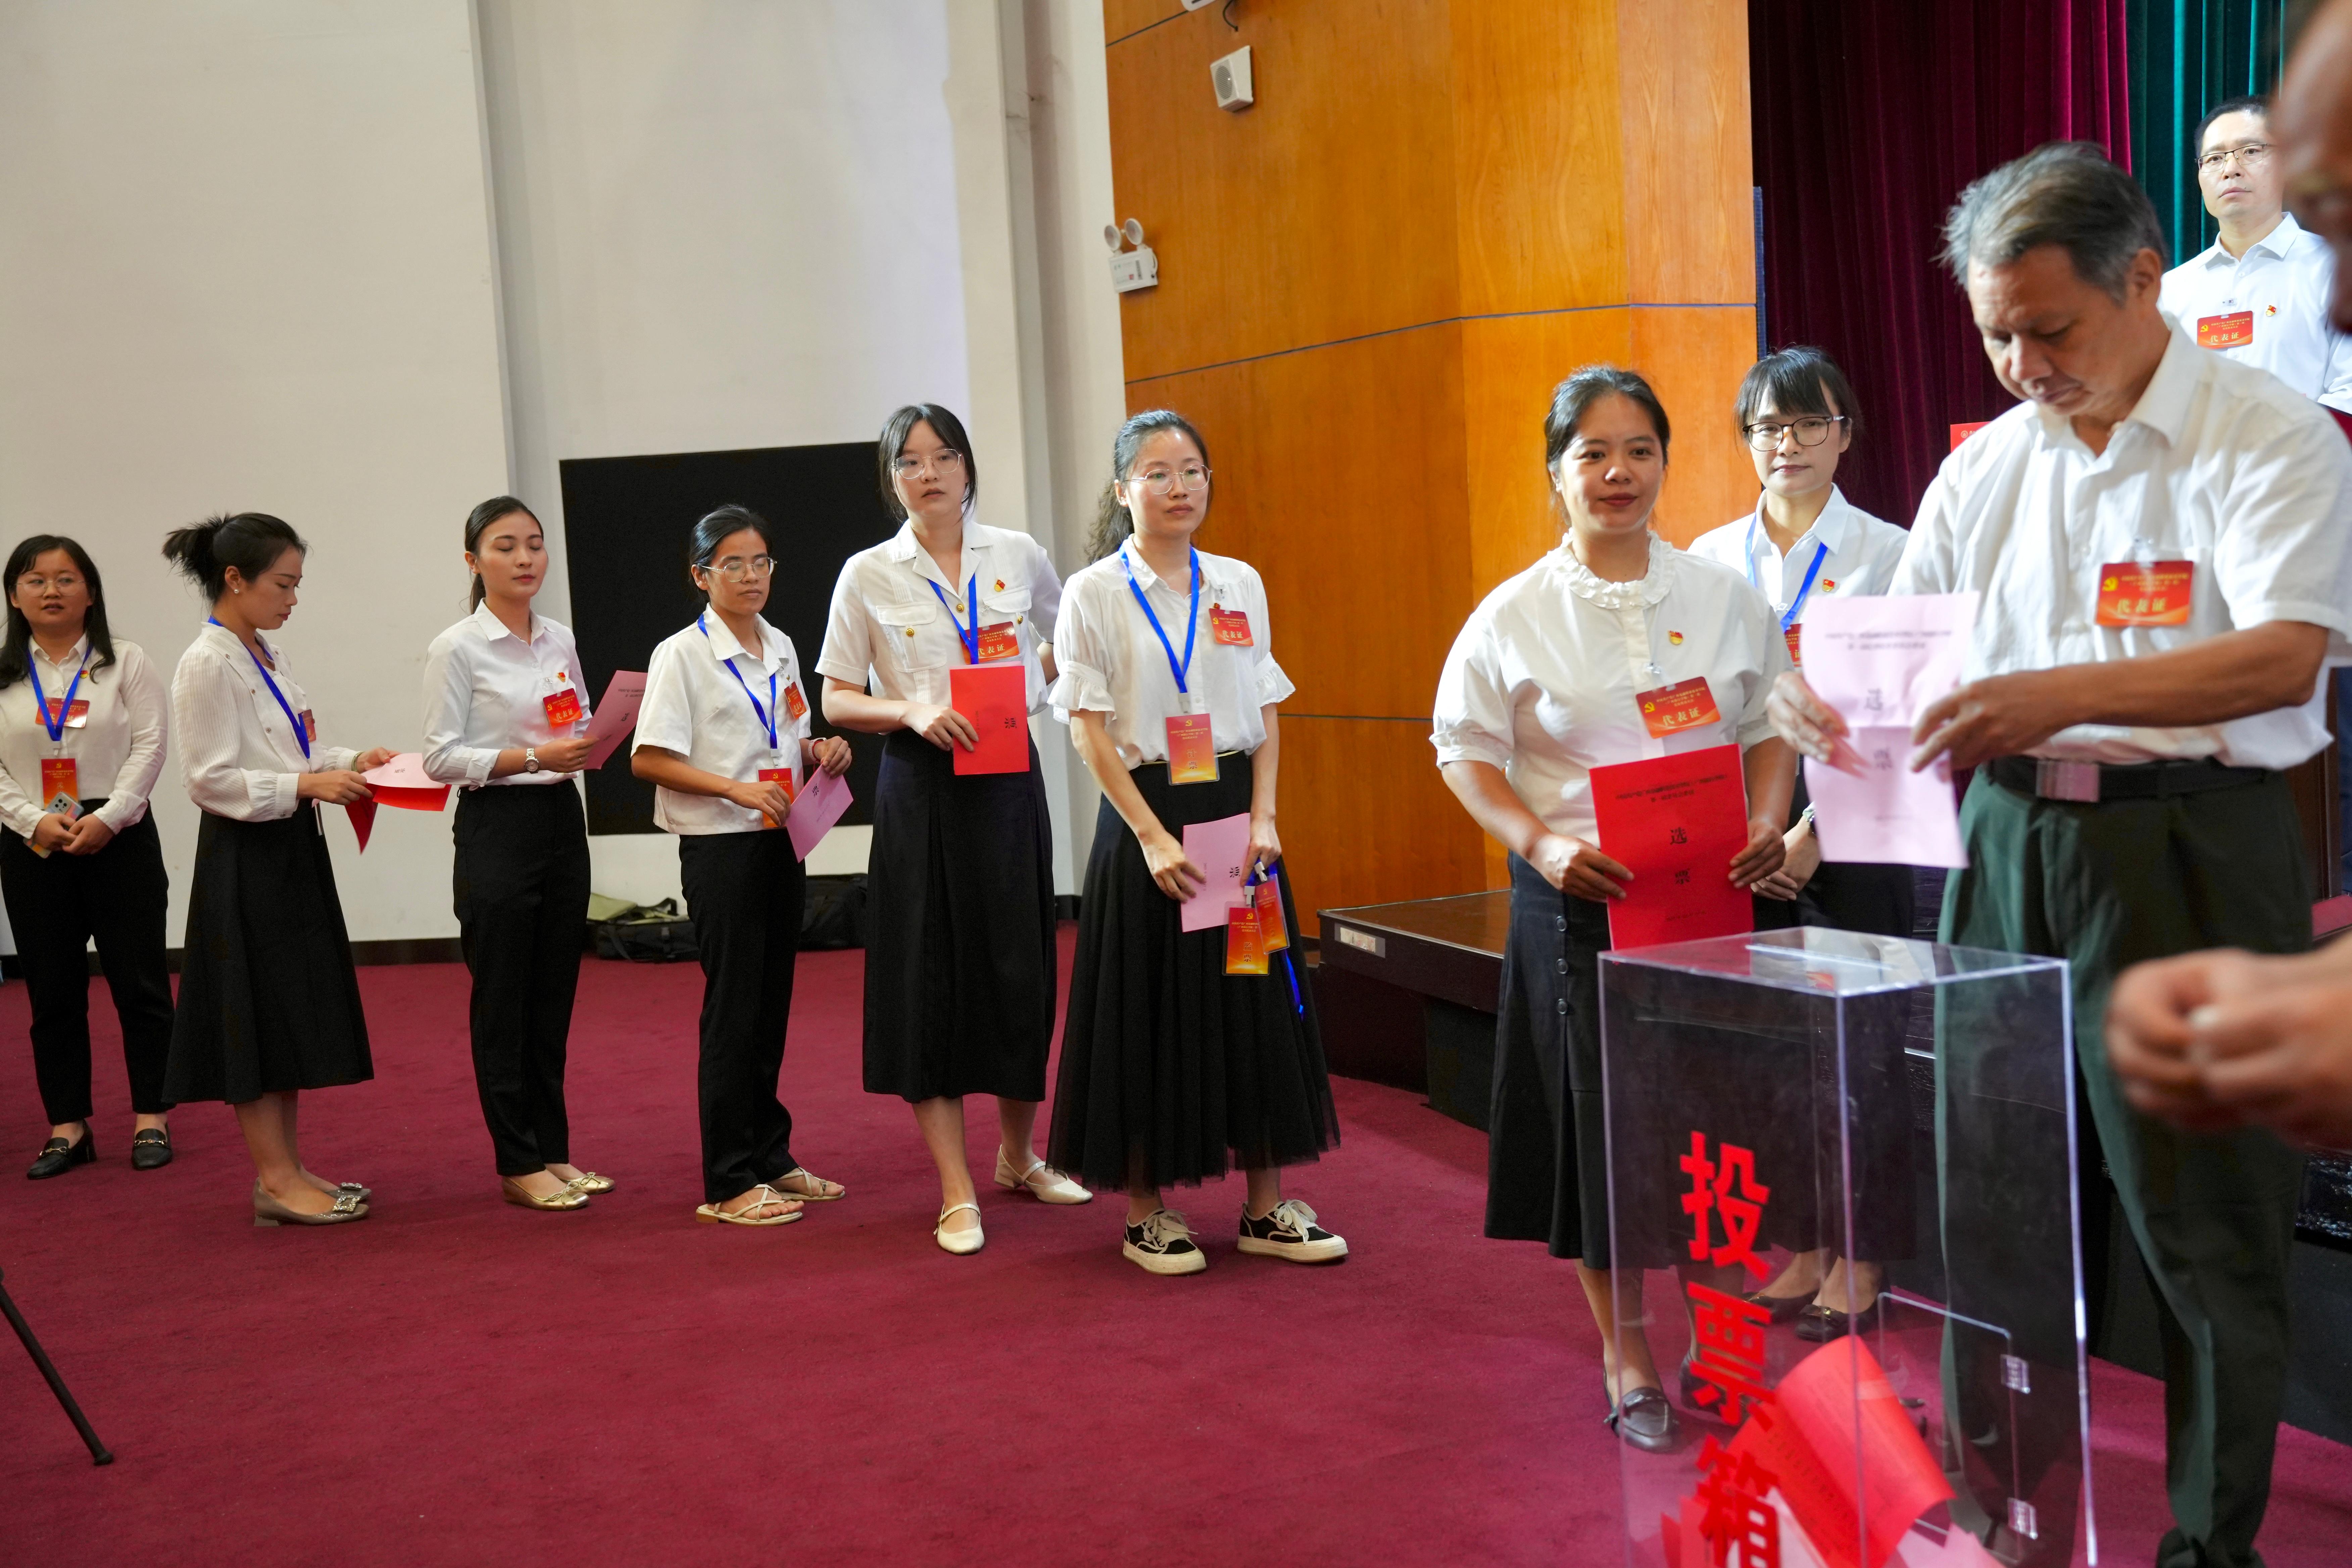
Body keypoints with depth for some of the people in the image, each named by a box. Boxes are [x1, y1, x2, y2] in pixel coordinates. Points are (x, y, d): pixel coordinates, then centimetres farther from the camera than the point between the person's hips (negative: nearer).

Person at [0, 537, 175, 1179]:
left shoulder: (126, 663, 3)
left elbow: (149, 748, -4)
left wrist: (108, 817, -16)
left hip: (118, 838, -2)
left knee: (139, 982, 0)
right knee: (52, 992, 6)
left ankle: (151, 1119, 9)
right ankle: (68, 1127, 14)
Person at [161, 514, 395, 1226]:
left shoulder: (270, 657, 12)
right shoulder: (207, 666, -14)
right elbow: (212, 779, -18)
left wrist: (349, 762, 4)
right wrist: (307, 785, -23)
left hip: (293, 850, 9)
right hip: (246, 856, -9)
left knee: (297, 1012, 12)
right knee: (258, 1014, -2)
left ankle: (287, 1170, 21)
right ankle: (275, 1180, 6)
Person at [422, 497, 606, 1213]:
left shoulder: (560, 641, 10)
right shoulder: (457, 649, -7)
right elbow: (441, 757, -10)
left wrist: (591, 744, -6)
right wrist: (532, 758, -19)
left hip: (562, 820, 6)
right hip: (496, 827, -6)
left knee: (554, 997, 11)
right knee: (503, 1001, 2)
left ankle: (553, 1150, 20)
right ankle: (518, 1163, 10)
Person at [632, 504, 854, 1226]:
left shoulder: (781, 648, 12)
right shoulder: (683, 654, -8)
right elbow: (648, 760, -13)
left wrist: (821, 753, 1)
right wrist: (735, 789, -22)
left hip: (780, 842, 6)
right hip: (720, 848, -6)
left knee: (772, 1004, 12)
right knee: (733, 1010, -2)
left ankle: (770, 1158, 24)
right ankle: (729, 1183, 6)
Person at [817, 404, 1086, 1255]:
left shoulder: (1019, 556, 4)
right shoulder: (868, 576, 0)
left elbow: (1069, 639, 21)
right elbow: (837, 701, 1)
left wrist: (1029, 687, 3)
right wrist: (913, 711, -16)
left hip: (1010, 781, 2)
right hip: (921, 789, -2)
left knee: (1021, 969, 6)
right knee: (929, 976, -2)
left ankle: (1019, 1155, 28)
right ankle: (957, 1192, 6)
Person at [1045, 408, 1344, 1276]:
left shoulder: (1239, 584, 7)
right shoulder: (1093, 593, -3)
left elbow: (1267, 715, 8)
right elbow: (1089, 729, -7)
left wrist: (1262, 818, -5)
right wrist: (1152, 836, -14)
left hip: (1235, 813, 4)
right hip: (1144, 817, -3)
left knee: (1254, 1006, 7)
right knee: (1149, 1011, 2)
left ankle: (1266, 1206, 18)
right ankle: (1147, 1213, 15)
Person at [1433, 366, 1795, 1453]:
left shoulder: (1724, 596, 6)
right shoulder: (1514, 615, 0)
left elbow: (1771, 724, 11)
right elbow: (1464, 751, 2)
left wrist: (1766, 822, -6)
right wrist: (1540, 844, -13)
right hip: (1578, 901, -2)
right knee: (1601, 1121, 3)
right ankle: (1626, 1356, 19)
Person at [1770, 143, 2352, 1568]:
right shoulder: (1988, 464, 11)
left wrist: (2067, 692, -31)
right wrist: (1823, 697, -8)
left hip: (2183, 848, -5)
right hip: (2008, 845, 6)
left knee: (2205, 1221, 2)